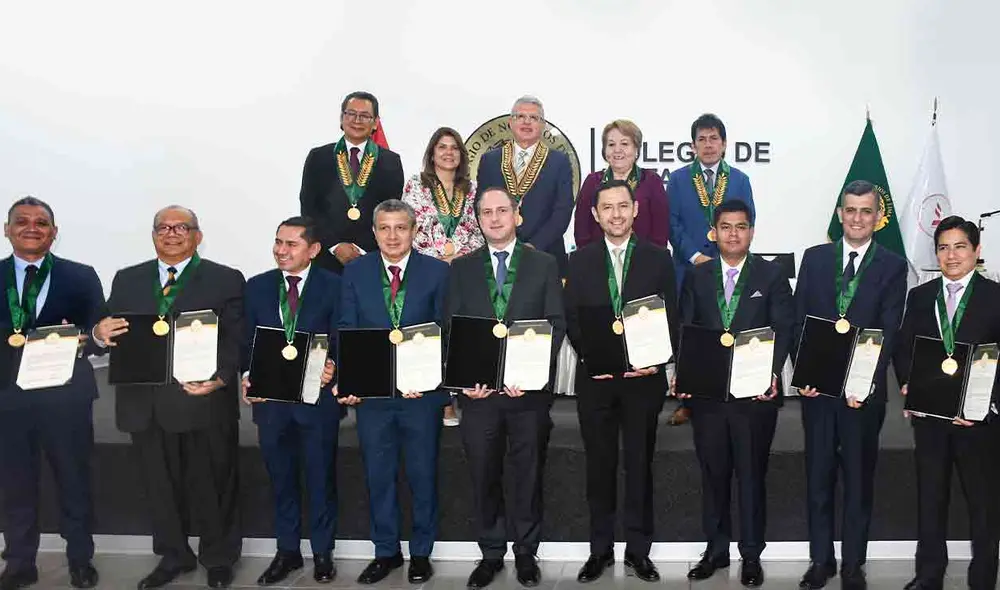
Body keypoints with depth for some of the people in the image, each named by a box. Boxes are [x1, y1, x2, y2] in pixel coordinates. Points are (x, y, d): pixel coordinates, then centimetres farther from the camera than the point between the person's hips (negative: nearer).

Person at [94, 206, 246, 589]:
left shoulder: (226, 280, 0)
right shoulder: (127, 280, 13)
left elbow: (235, 340, -8)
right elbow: (111, 332, 10)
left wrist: (220, 379, -24)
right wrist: (100, 334, -14)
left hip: (205, 402, -3)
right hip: (146, 404, 4)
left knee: (212, 485, 8)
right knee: (161, 486, 16)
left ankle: (218, 558, 27)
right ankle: (173, 556, 35)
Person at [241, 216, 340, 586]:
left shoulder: (333, 286, -4)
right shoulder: (257, 286, 6)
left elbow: (341, 341, -5)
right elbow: (248, 341, 6)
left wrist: (332, 368, -24)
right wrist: (248, 376, -10)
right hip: (271, 396, 3)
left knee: (320, 477, 9)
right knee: (280, 479, 14)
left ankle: (322, 552, 24)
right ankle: (287, 551, 28)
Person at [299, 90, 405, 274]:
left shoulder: (391, 162, 7)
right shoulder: (318, 157, 9)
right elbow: (308, 207, 4)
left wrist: (364, 250, -9)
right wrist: (335, 245, -8)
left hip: (373, 259, 0)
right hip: (327, 257, 1)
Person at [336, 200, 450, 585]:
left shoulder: (436, 271, -1)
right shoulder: (355, 272, 4)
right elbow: (347, 331, 1)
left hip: (421, 391, -1)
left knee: (423, 474, 10)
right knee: (378, 476, 12)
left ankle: (421, 552, 27)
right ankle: (386, 551, 28)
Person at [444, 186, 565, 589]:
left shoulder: (544, 264, 4)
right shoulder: (461, 268, 8)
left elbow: (556, 325, -1)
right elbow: (452, 329, 5)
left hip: (529, 389, -1)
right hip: (478, 389, 1)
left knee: (529, 474, 9)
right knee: (484, 476, 9)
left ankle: (526, 552, 25)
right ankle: (491, 553, 24)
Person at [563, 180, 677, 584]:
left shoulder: (659, 259, 2)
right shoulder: (579, 261, 5)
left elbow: (671, 319, 2)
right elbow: (571, 320, 3)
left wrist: (656, 361, -12)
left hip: (644, 379, -1)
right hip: (596, 379, 1)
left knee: (640, 464, 8)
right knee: (599, 465, 10)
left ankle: (638, 551, 22)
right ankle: (600, 550, 23)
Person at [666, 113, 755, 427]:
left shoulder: (740, 180, 10)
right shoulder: (678, 179, 7)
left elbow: (747, 223, 5)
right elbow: (672, 223, 0)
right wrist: (695, 256, -11)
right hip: (688, 268, -1)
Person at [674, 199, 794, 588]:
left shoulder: (772, 276, 2)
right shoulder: (696, 277, 8)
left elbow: (783, 330, -3)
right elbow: (685, 331, 5)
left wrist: (772, 372, -17)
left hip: (756, 393, -2)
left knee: (751, 475, 7)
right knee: (713, 474, 12)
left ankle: (751, 554, 21)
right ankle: (716, 549, 26)